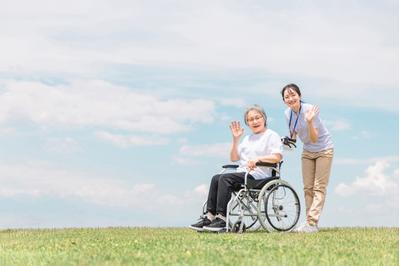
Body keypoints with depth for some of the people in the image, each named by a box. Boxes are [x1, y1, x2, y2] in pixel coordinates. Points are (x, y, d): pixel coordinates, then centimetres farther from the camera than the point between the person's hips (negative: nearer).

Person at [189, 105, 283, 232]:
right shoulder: (247, 138, 28)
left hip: (258, 175, -7)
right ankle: (210, 216, -26)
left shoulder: (272, 135, 6)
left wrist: (258, 158, -22)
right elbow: (234, 158, 23)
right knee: (216, 178, -18)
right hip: (243, 172, 7)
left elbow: (277, 157, -9)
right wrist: (235, 139, 11)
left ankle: (222, 219, -32)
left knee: (225, 178, -28)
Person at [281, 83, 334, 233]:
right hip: (307, 152, 7)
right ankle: (309, 223, 10)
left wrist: (309, 122, -43)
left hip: (323, 150, -6)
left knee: (319, 187, -9)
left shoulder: (310, 110, -26)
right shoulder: (288, 113, -7)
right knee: (308, 188, 6)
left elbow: (314, 139, -29)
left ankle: (312, 223, -14)